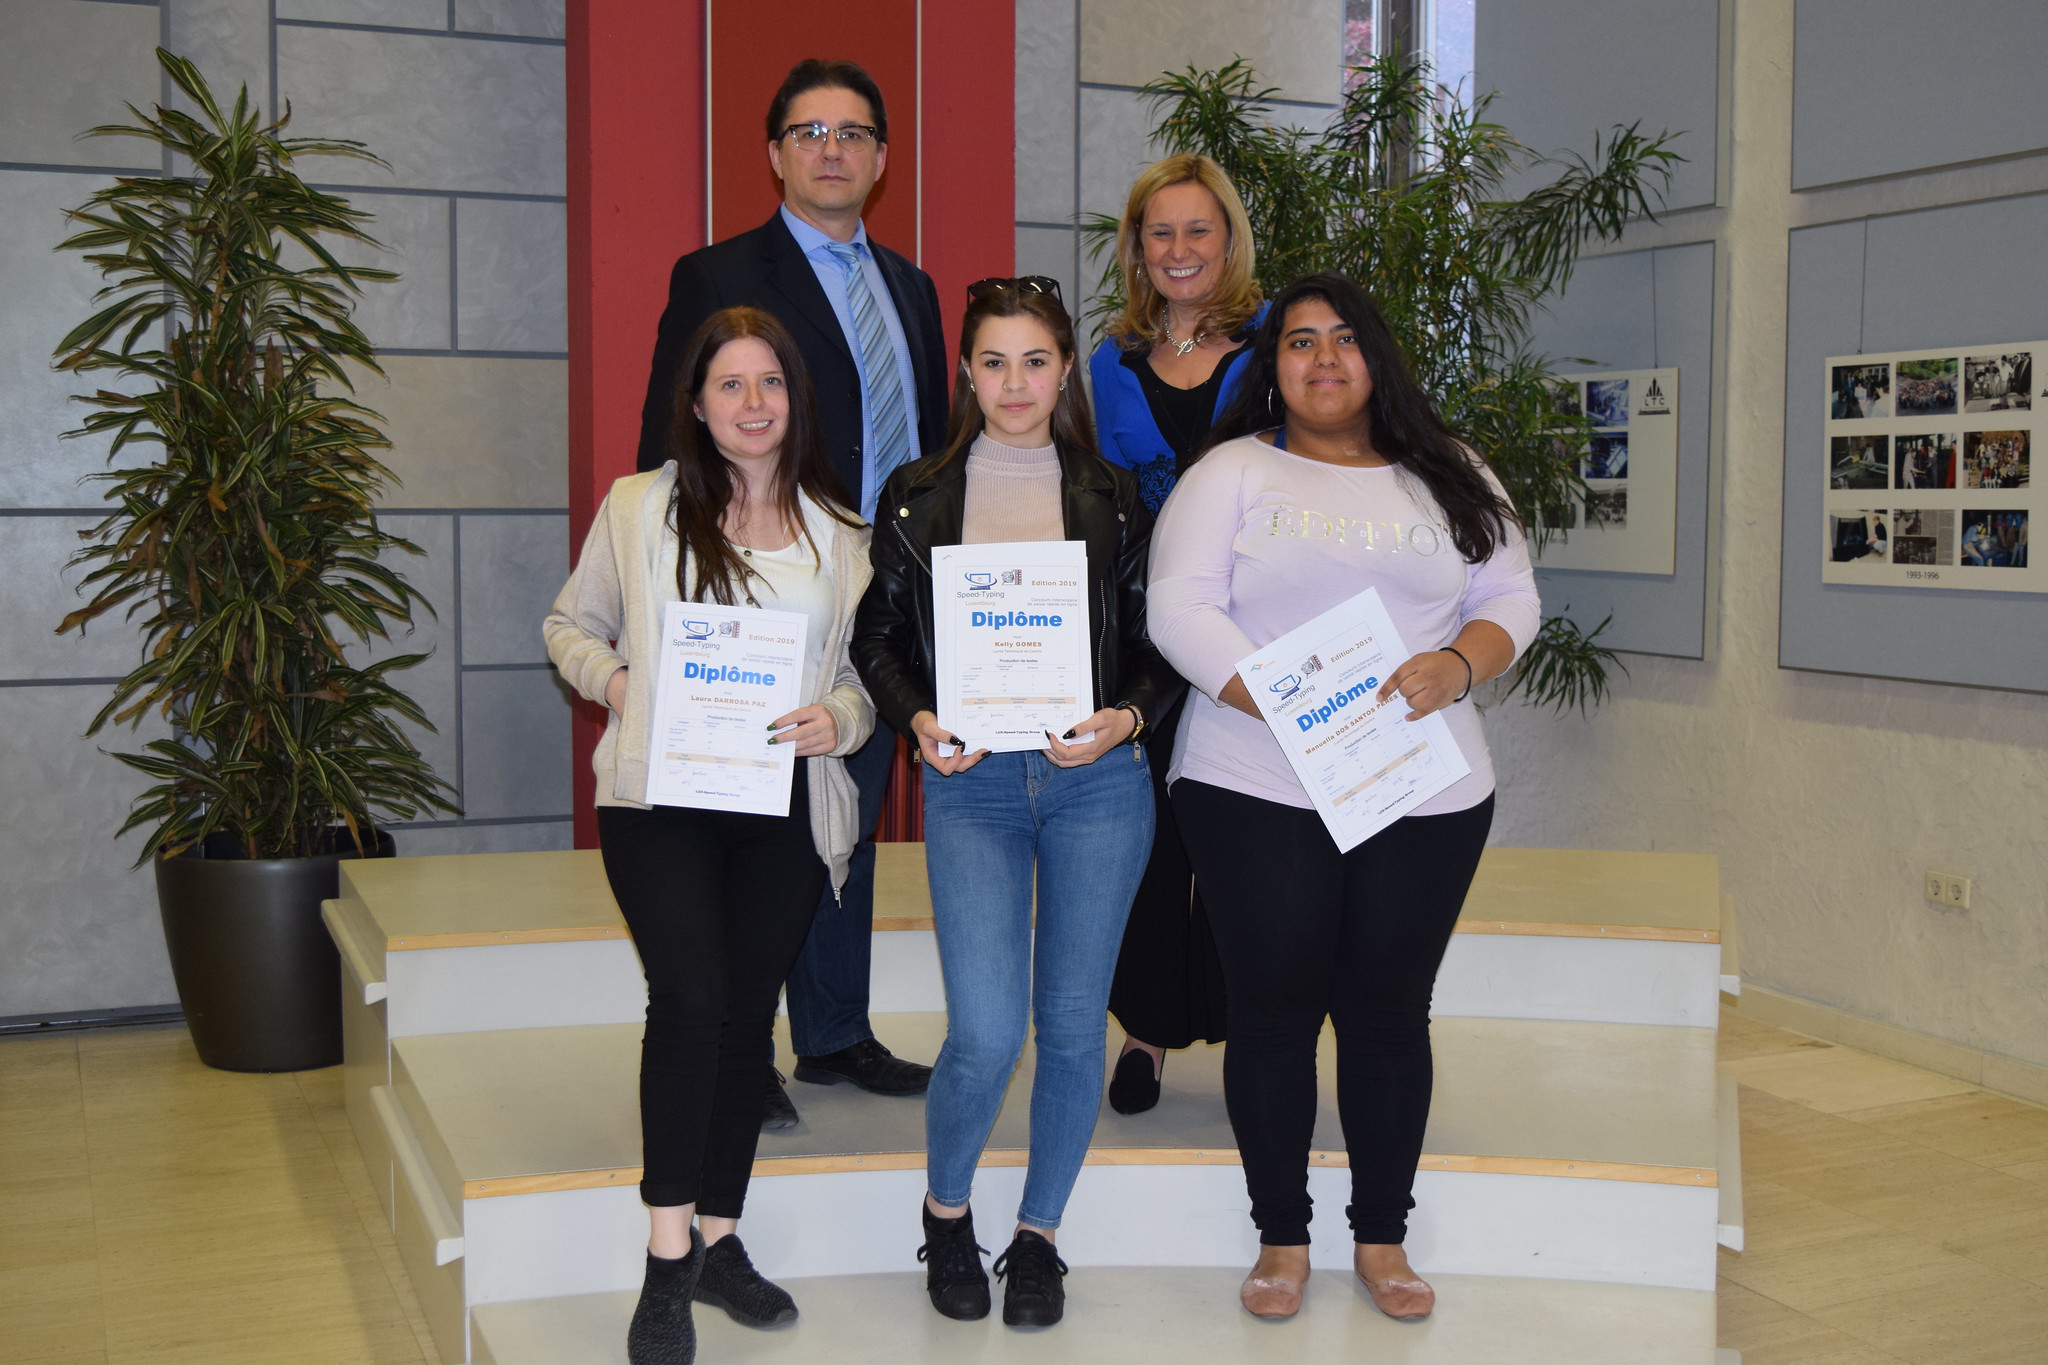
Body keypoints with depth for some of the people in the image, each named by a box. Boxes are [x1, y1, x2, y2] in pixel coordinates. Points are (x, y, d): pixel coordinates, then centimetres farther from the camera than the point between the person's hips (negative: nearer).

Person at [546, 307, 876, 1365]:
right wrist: (612, 681, -6)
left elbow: (868, 670, 14)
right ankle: (668, 1256, -10)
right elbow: (570, 624, 14)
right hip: (661, 794, -2)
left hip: (784, 805, 3)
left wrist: (839, 718, -7)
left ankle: (719, 1240, 21)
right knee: (692, 997, -19)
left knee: (748, 1013, 7)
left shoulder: (839, 533, 11)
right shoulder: (637, 507, 6)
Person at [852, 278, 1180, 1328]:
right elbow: (878, 636, 10)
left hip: (1097, 780, 1)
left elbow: (1157, 642, 9)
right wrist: (918, 720, -8)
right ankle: (945, 1211, 19)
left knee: (1073, 1024, 5)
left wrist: (1127, 718, -9)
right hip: (971, 782, -1)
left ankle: (1038, 1234, 25)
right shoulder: (917, 496, 7)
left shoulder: (1113, 499, 7)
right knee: (986, 1033, -10)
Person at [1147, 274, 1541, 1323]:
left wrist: (1458, 663, -13)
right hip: (1258, 793, -2)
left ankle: (1383, 1237, 21)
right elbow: (1180, 609, -7)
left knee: (1391, 1009, 7)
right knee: (1274, 1009, 3)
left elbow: (1512, 598, 10)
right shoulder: (1232, 474, 4)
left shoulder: (1452, 480, 14)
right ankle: (1281, 1238, 18)